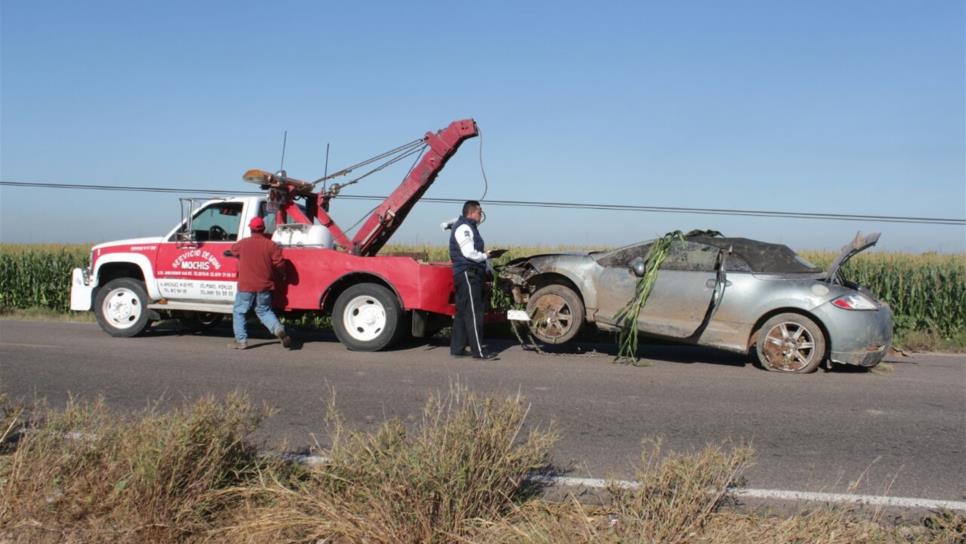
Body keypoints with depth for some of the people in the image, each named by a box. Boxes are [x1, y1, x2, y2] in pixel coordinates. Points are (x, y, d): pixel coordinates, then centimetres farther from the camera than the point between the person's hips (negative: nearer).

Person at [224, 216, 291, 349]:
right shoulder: (271, 245, -5)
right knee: (264, 311, 19)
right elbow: (280, 265, -8)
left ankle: (241, 340, 9)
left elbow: (232, 251, 19)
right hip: (264, 286, 2)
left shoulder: (242, 243, -2)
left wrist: (227, 253, 42)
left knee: (239, 312, 14)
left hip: (245, 286, -2)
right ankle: (278, 329, -5)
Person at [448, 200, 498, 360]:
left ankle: (457, 348, 16)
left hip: (470, 274, 11)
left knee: (462, 313, 11)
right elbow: (469, 253, -19)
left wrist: (483, 256, 9)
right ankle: (478, 351, -10)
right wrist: (485, 256, -5)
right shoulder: (463, 228, -11)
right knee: (473, 314, -10)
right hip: (468, 274, -11)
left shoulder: (468, 227, 21)